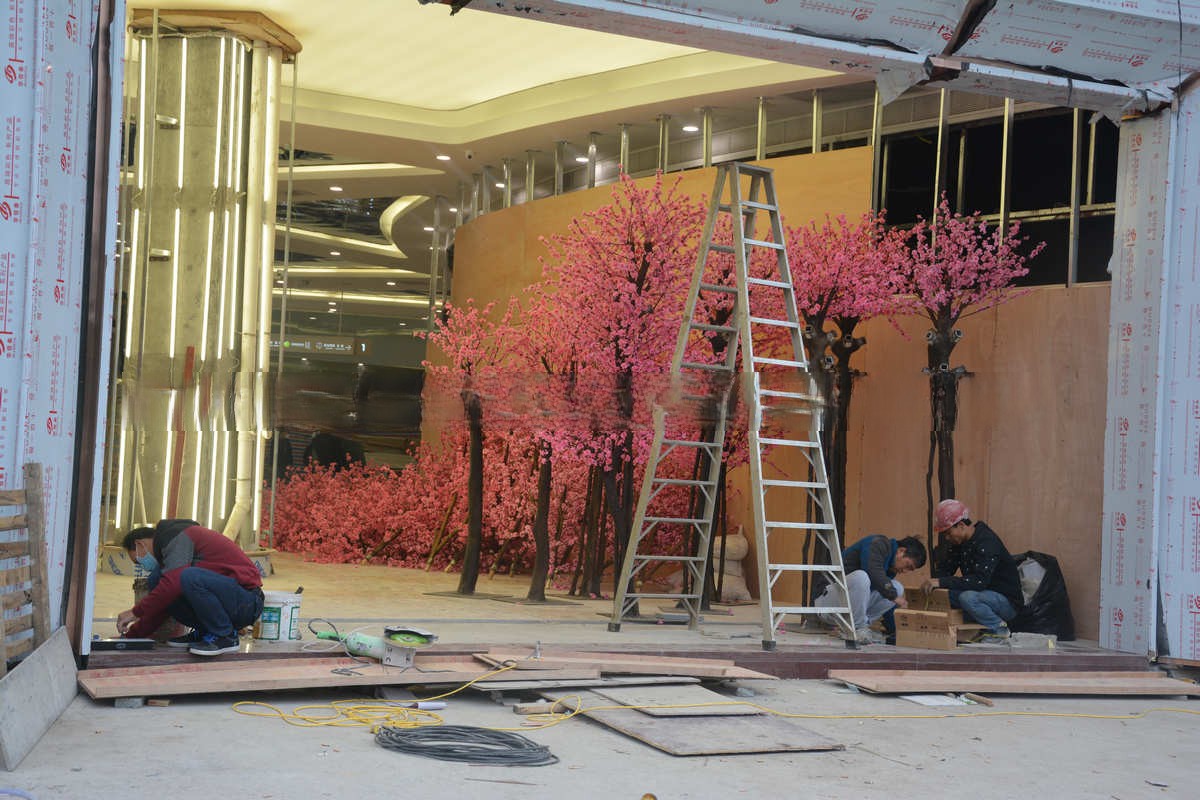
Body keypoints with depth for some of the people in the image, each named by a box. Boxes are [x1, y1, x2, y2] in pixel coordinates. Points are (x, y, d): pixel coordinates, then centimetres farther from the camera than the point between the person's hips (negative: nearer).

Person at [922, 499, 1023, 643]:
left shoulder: (987, 542, -23)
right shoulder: (958, 542, 5)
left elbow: (980, 581, -34)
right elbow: (945, 569, 11)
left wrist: (942, 582, -37)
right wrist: (934, 581, -13)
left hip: (1008, 601, -8)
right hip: (984, 594, 8)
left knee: (967, 597, -34)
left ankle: (998, 629, -10)